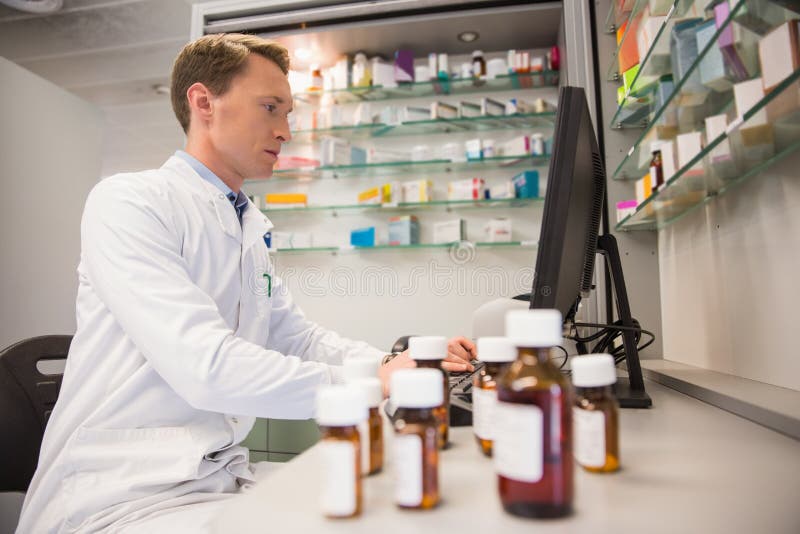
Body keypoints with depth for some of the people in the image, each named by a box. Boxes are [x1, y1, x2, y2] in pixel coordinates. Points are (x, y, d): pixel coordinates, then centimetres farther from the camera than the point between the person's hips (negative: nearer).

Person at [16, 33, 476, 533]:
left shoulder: (252, 230, 10)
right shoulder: (127, 202, -14)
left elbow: (299, 338, 11)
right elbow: (205, 365, -25)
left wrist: (407, 365, -3)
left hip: (222, 473, 7)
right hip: (123, 490, -7)